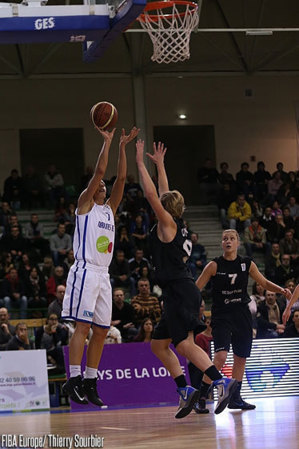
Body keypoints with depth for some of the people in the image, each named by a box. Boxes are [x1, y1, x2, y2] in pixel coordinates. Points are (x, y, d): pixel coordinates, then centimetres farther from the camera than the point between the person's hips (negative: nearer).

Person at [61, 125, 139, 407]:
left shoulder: (109, 208, 21)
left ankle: (90, 382, 9)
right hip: (85, 272, -7)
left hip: (103, 275, 7)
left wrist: (123, 147, 9)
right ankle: (73, 380, -15)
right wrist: (107, 141, -4)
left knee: (101, 330, 5)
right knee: (83, 326, -13)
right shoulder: (85, 204, 3)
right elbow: (99, 171, -7)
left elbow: (121, 178, 13)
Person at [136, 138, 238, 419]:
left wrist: (141, 163, -5)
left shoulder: (167, 224, -5)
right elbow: (164, 195, 29)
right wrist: (159, 164, 35)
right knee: (158, 344, 12)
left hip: (180, 292, -9)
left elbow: (152, 194, -13)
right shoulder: (176, 225, 16)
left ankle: (222, 382, -24)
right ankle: (185, 391, 8)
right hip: (177, 293, 9)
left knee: (184, 344, -16)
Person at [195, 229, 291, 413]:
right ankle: (200, 395, -12)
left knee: (241, 358, 10)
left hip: (242, 315, 4)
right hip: (221, 316, -4)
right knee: (221, 356, -21)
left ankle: (235, 398, 23)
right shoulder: (214, 266, -7)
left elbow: (265, 283, 13)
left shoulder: (247, 264, 3)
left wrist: (281, 290, -5)